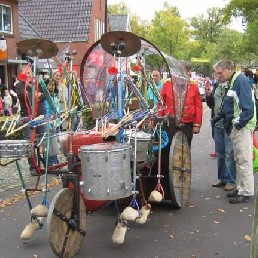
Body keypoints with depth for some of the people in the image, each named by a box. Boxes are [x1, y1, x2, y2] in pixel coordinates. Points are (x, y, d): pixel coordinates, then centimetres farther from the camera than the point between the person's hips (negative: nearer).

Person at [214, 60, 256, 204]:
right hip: (236, 127, 10)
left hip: (242, 127, -10)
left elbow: (247, 106, -21)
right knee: (239, 160, 16)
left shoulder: (241, 81, -14)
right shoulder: (232, 83, 15)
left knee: (244, 160, -5)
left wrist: (238, 124, -17)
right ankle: (241, 188, 26)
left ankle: (246, 193, 1)